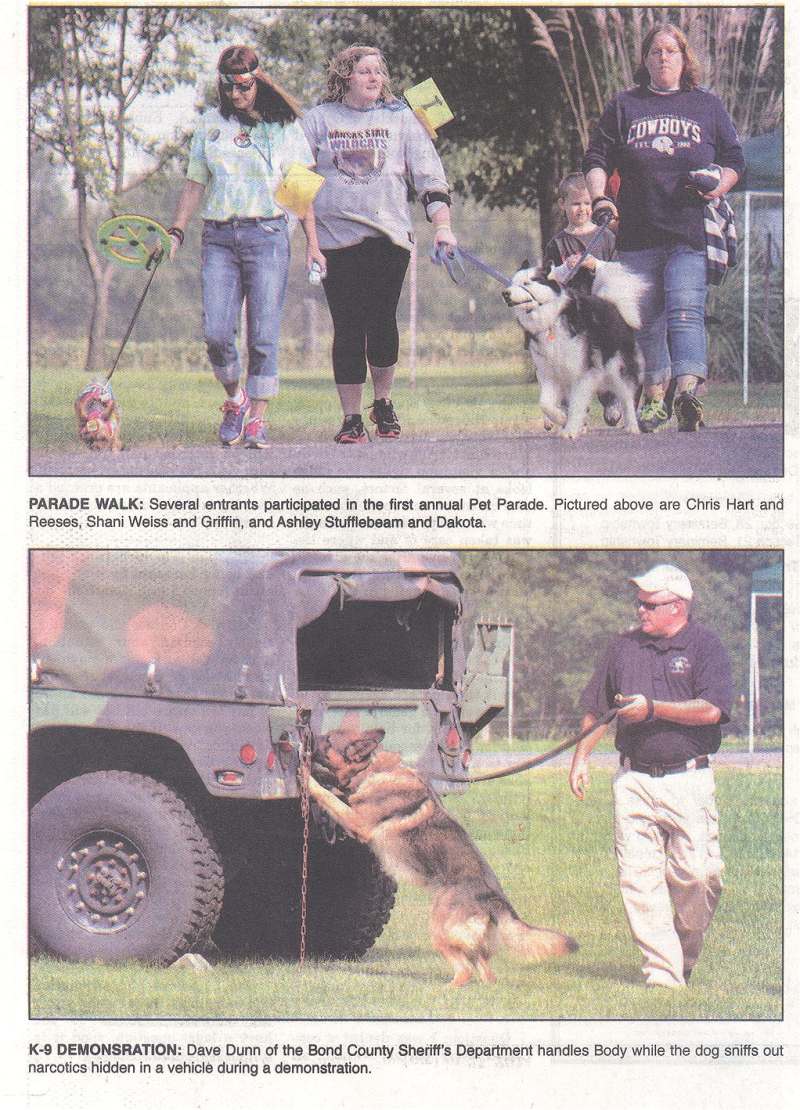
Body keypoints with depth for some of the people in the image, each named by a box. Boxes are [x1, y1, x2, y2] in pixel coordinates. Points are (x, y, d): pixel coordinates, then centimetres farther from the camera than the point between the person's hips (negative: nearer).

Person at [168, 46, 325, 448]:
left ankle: (256, 418, 1)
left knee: (263, 335, -6)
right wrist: (176, 232, 6)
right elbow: (194, 185, 17)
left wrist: (312, 243, 2)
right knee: (216, 332, -9)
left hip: (267, 234, -2)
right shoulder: (210, 124, 13)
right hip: (218, 237, 2)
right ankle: (234, 398, 16)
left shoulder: (284, 125, 6)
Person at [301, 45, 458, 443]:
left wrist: (442, 225, -3)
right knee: (348, 327, -3)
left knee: (382, 321, 0)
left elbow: (428, 173, 7)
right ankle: (351, 418, 4)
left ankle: (383, 402, 23)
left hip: (390, 235, 1)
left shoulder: (399, 118, 9)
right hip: (337, 238, -1)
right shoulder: (319, 119, 7)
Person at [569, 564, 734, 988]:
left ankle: (685, 957, 16)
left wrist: (653, 708, -16)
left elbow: (711, 709, -12)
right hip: (634, 779, 3)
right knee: (639, 877, -6)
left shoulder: (705, 647, 1)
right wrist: (580, 758, 14)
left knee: (695, 874, -7)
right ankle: (662, 972, -5)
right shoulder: (624, 647, 14)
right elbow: (595, 710, 22)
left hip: (688, 779, -3)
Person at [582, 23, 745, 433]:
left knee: (685, 310, -17)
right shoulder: (623, 106, 13)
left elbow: (734, 159, 15)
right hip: (638, 236, 2)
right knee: (647, 319, 4)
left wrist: (719, 186, -5)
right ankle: (656, 396, 14)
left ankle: (688, 388, -32)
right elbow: (596, 158, 11)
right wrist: (599, 197, -7)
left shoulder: (707, 106, 13)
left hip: (691, 233, -2)